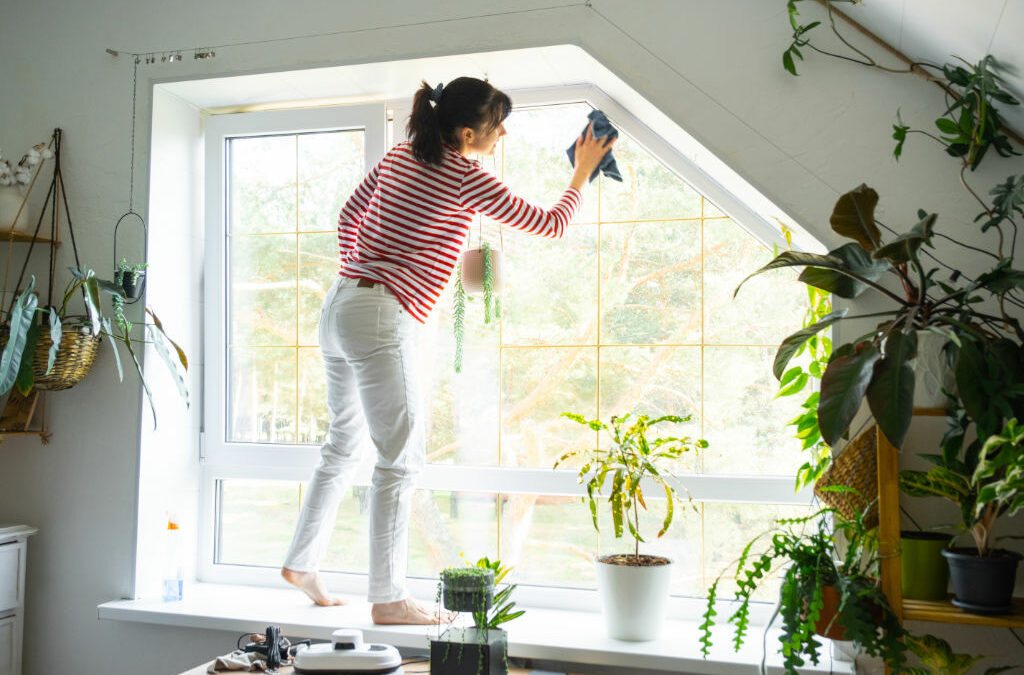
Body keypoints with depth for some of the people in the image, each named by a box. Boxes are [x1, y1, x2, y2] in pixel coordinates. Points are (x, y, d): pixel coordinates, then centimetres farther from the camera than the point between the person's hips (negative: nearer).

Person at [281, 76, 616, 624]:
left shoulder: (398, 157, 14)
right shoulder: (466, 178, -8)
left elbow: (349, 214, 23)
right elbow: (550, 224, 1)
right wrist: (583, 171, 15)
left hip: (339, 305, 9)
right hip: (381, 318, -9)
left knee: (345, 441, 20)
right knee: (401, 456, -3)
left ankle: (301, 562, 30)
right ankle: (388, 599, 4)